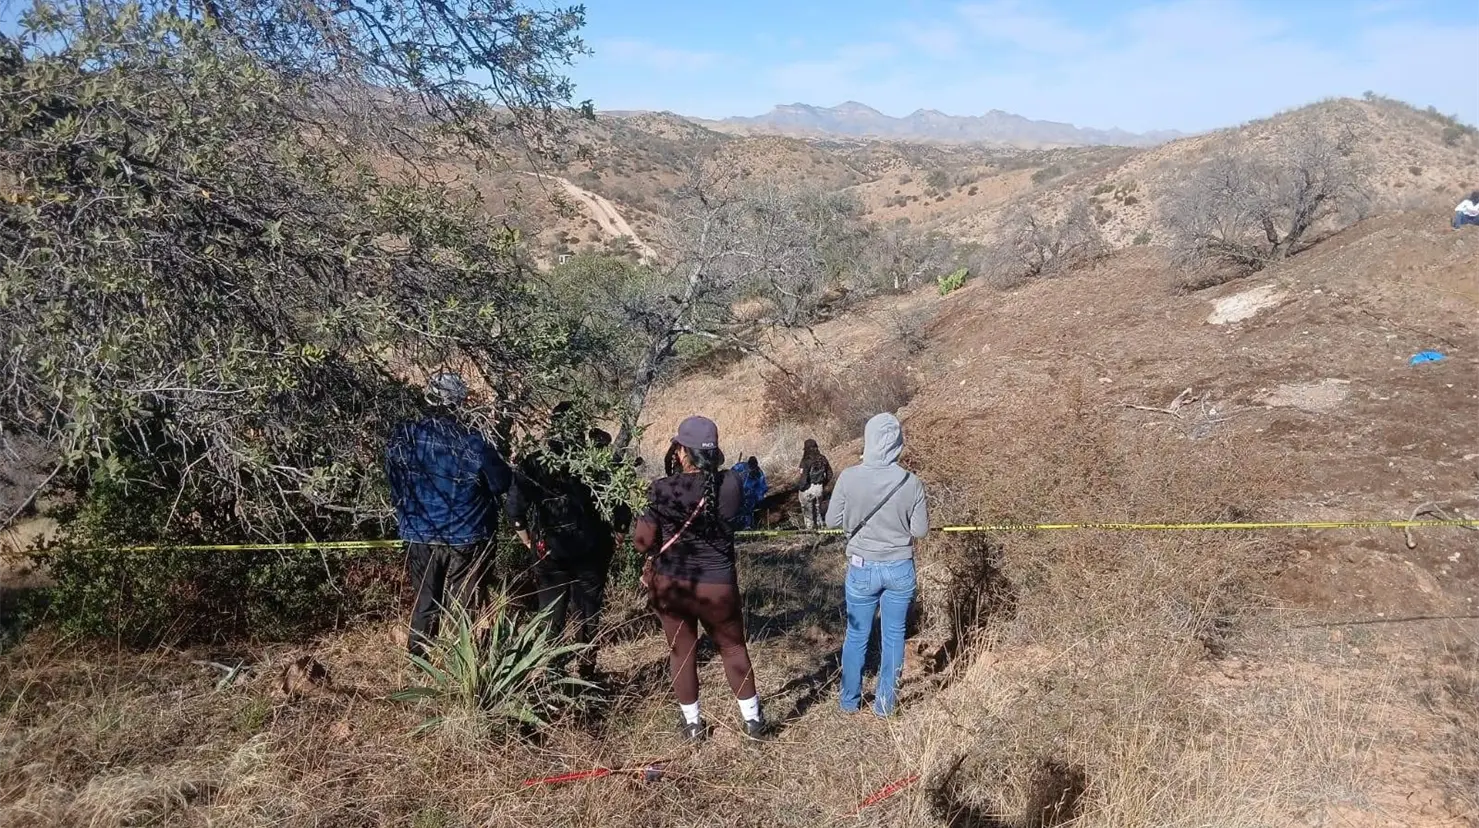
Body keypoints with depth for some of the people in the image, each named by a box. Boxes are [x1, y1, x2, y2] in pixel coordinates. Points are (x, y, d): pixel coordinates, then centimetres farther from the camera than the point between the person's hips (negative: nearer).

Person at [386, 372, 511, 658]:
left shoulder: (403, 436, -7)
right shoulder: (472, 440, -17)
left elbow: (394, 485, 4)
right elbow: (501, 483, -8)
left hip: (419, 536, 3)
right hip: (466, 538, -3)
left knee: (425, 602, 20)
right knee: (463, 607, 10)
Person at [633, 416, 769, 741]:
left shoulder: (662, 489, -15)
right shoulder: (728, 484, -14)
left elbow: (643, 541, -12)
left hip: (670, 583, 0)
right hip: (716, 584, 0)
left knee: (681, 652, 17)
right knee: (733, 647, 19)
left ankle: (692, 723, 28)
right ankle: (752, 718, 28)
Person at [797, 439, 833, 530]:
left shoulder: (806, 461, -19)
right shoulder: (822, 459, 0)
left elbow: (804, 477, -24)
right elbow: (829, 474, 7)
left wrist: (802, 487, -7)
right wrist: (824, 485, 18)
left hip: (808, 488, -5)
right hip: (819, 488, 5)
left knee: (808, 511, 10)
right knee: (818, 509, 22)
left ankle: (809, 528, 17)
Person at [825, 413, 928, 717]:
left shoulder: (849, 478, -15)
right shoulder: (911, 483, -13)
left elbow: (832, 521, -6)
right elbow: (920, 530, -5)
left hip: (862, 568, 0)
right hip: (900, 568, 1)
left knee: (857, 635, 15)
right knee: (894, 635, 15)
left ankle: (850, 701, 27)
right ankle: (885, 702, 24)